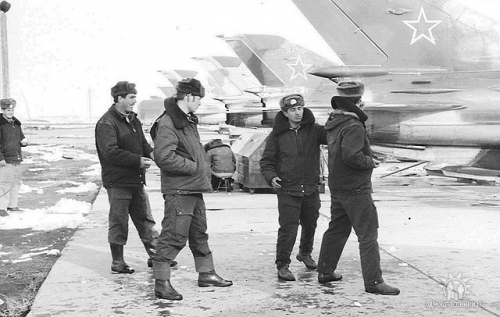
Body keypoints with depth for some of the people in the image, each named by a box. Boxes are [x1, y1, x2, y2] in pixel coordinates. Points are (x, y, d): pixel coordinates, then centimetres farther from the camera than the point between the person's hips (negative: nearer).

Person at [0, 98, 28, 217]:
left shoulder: (16, 123, 13)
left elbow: (21, 137, 24)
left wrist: (24, 141, 0)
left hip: (17, 158, 7)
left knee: (16, 183, 11)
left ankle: (12, 206, 21)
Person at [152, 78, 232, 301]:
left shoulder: (189, 120, 15)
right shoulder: (167, 123, -18)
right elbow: (164, 157, -26)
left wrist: (204, 166, 11)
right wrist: (194, 167, -18)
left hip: (194, 188, 10)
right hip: (178, 190, -10)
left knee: (199, 232, 19)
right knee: (174, 236, -9)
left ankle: (206, 273, 32)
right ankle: (161, 283, -3)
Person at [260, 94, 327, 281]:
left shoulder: (314, 130, 2)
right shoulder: (277, 135, -1)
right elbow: (266, 160, 4)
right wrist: (271, 176, -13)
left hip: (311, 189, 3)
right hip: (287, 190, -3)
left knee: (310, 224, 19)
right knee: (288, 229, -9)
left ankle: (305, 253, 44)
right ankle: (282, 266, 2)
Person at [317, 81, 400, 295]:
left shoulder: (333, 123, 8)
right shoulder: (354, 126, -20)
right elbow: (352, 156, -28)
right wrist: (370, 162, -13)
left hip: (337, 187, 9)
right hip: (356, 189, -9)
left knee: (337, 229, 20)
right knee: (368, 235, -4)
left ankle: (325, 272, 28)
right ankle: (374, 282, -3)